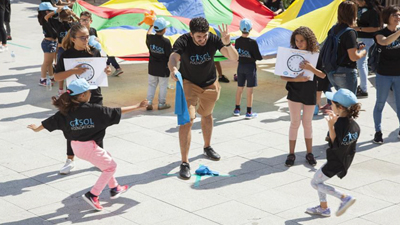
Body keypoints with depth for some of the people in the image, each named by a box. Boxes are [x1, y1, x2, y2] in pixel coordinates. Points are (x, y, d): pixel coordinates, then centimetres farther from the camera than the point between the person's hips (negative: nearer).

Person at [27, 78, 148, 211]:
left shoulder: (66, 110, -1)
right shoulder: (92, 110, -18)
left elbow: (52, 121, 10)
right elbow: (116, 113, -13)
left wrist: (37, 129, 29)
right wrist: (137, 106, -6)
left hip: (76, 145, 8)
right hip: (88, 147, -8)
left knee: (106, 158, 28)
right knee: (110, 166, 10)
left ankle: (114, 188, 39)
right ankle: (92, 195, 3)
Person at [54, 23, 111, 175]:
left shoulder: (94, 52, -1)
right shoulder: (67, 55, -9)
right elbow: (57, 77, -15)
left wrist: (107, 71, -12)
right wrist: (73, 71, -30)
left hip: (94, 96, 2)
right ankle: (70, 160, 23)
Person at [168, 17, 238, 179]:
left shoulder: (213, 39, -21)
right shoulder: (183, 42, -28)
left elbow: (234, 57, -24)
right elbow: (173, 58, -45)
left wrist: (227, 44, -44)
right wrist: (173, 69, -68)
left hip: (210, 84, 4)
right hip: (189, 84, -4)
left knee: (207, 115, 23)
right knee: (187, 119, -17)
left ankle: (207, 147, 49)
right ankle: (184, 163, -13)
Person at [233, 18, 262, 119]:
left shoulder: (237, 41, -5)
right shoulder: (252, 42, -19)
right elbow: (258, 57, -15)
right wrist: (262, 57, 5)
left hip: (240, 65, 4)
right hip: (250, 66, -4)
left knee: (239, 88, 16)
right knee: (250, 89, 3)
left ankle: (237, 109, 24)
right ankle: (249, 112, 8)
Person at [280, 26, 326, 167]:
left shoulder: (315, 55, -4)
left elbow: (323, 75, -10)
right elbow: (282, 76, -6)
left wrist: (311, 68, -26)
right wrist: (296, 79, -22)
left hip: (310, 93, 1)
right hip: (294, 92, -1)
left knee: (307, 123, 10)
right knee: (295, 122, 1)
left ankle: (309, 153, 20)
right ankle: (291, 154, 8)